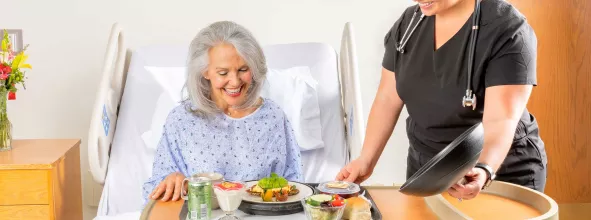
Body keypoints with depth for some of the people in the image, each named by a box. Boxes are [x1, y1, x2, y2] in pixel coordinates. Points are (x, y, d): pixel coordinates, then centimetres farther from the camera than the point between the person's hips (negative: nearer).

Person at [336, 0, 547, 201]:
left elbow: (500, 121, -29)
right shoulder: (408, 23, -3)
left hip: (501, 174, -5)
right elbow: (388, 99, 3)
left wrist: (484, 171, -46)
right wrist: (366, 160, -4)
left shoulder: (508, 31, -21)